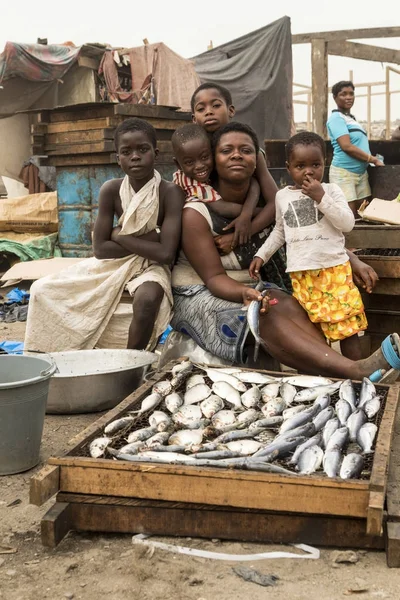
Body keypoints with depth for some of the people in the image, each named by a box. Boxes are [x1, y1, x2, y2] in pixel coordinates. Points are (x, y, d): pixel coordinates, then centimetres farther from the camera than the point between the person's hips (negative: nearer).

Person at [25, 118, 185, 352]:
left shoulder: (170, 192, -19)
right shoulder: (111, 190, -9)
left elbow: (166, 253, -27)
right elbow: (101, 249, -9)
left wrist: (120, 236, -16)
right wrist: (146, 242, -17)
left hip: (151, 265, -4)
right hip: (114, 264, 5)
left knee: (147, 299, -40)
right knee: (44, 290, -6)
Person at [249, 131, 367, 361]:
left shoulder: (331, 190, 0)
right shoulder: (282, 196, 9)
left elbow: (347, 224, -10)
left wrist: (321, 198, -16)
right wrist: (261, 255, 13)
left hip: (335, 270, -2)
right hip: (301, 275, 3)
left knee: (347, 327, -1)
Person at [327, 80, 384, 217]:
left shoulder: (352, 118, 16)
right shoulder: (336, 118, -10)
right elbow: (347, 146, -20)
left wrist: (372, 160, 7)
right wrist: (373, 160, -14)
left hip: (361, 172, 9)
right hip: (344, 172, -9)